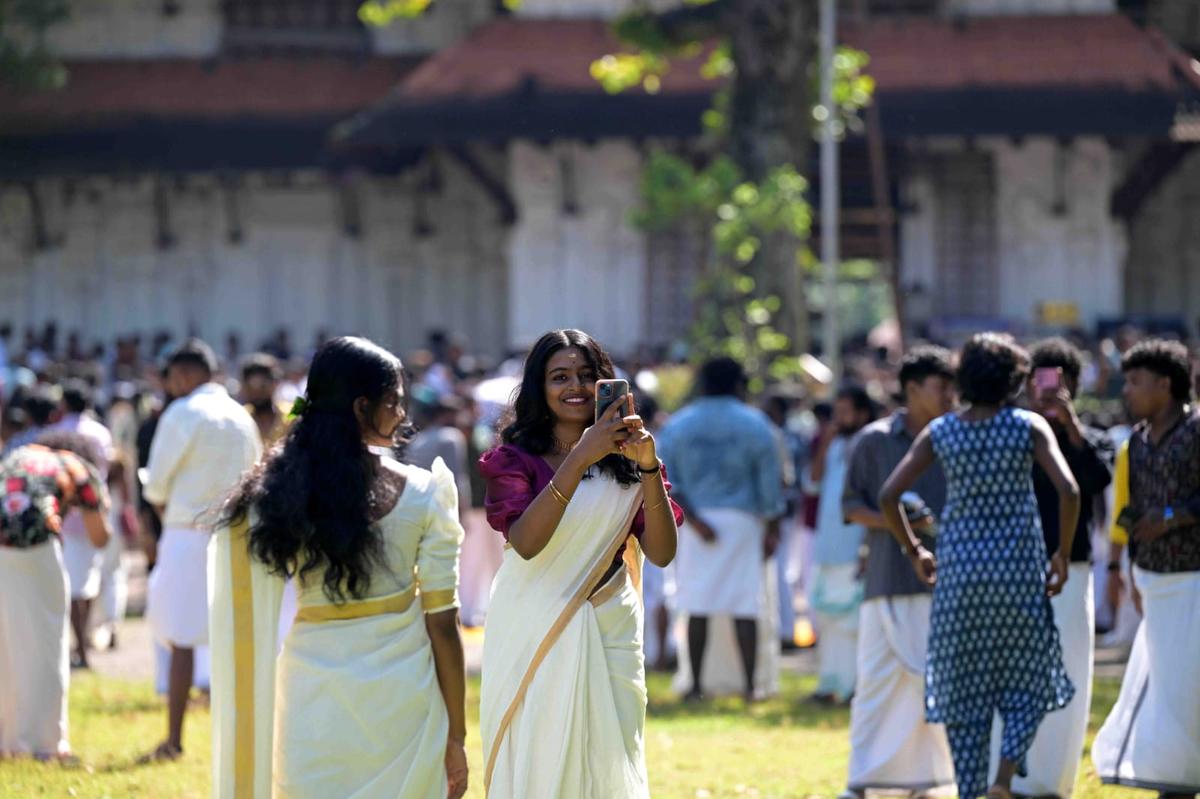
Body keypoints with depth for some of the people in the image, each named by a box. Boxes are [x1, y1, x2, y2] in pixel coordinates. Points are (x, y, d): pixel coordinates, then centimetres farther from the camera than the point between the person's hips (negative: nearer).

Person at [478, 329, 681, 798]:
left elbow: (661, 553, -6)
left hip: (609, 636, 2)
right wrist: (580, 458, -28)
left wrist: (648, 468, -19)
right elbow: (526, 542, -22)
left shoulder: (623, 460, 6)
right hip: (534, 635, -2)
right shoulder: (516, 459, -2)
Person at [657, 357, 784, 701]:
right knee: (745, 607, 1)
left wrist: (694, 519, -6)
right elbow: (770, 483, 0)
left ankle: (696, 684, 2)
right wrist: (772, 530, 6)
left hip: (697, 521, 1)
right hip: (742, 519, -1)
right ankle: (749, 684, -2)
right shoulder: (755, 425, 1)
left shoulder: (677, 425, 6)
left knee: (697, 607, 4)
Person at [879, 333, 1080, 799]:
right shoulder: (1029, 427, -4)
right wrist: (1063, 554, -3)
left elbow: (888, 496, -4)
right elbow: (1068, 490, -15)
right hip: (1018, 569, -2)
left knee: (963, 690, 9)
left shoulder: (940, 433, 1)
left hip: (958, 570, 2)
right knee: (1028, 681, 11)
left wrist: (913, 551, 9)